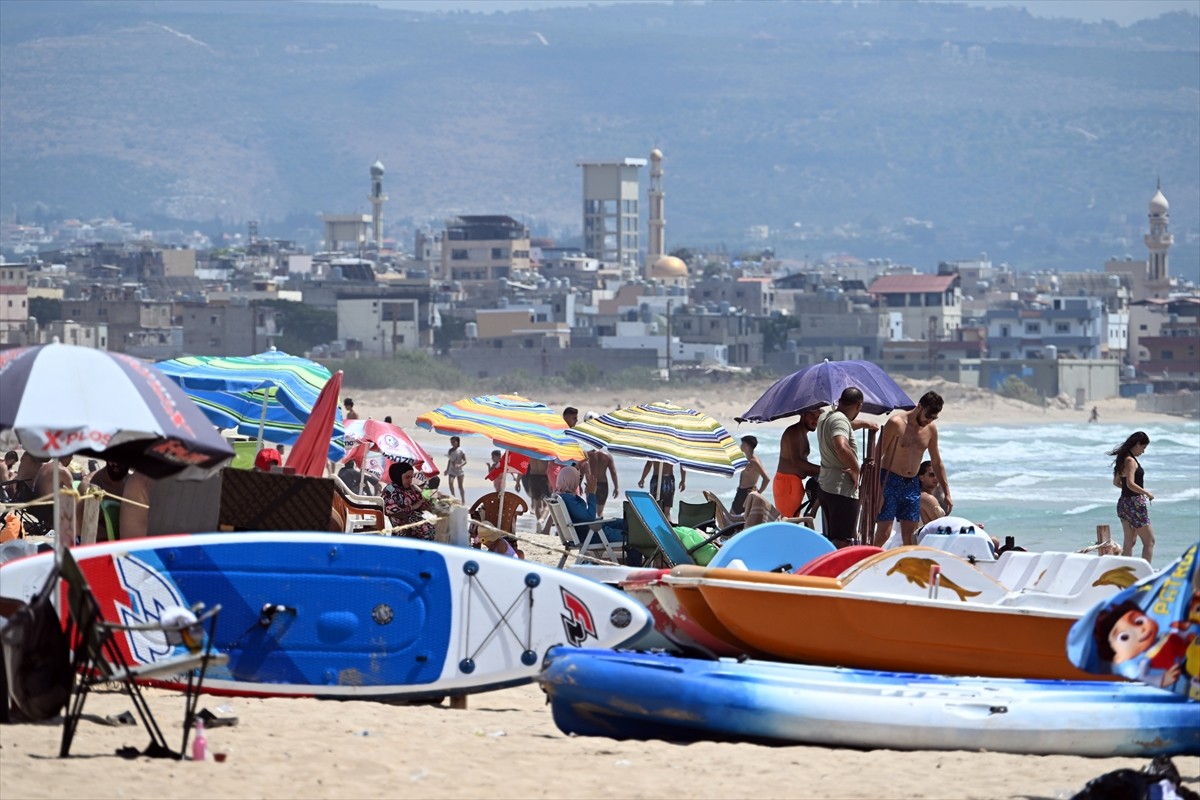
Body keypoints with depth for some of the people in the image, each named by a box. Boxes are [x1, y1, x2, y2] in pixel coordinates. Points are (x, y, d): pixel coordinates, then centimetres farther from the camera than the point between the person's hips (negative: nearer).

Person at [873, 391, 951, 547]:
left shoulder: (931, 429, 5)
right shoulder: (896, 423, -12)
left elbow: (937, 462, 16)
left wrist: (947, 493, 14)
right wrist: (877, 490, -19)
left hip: (912, 484, 5)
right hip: (890, 481, -5)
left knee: (910, 537, 2)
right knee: (883, 533, -12)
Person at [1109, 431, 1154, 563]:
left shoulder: (1123, 459, 12)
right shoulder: (1131, 461, -16)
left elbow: (1116, 482, 21)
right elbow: (1130, 484, -24)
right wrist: (1147, 494, -13)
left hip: (1124, 502, 9)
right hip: (1135, 503, -9)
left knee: (1129, 543, 13)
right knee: (1149, 542, -3)